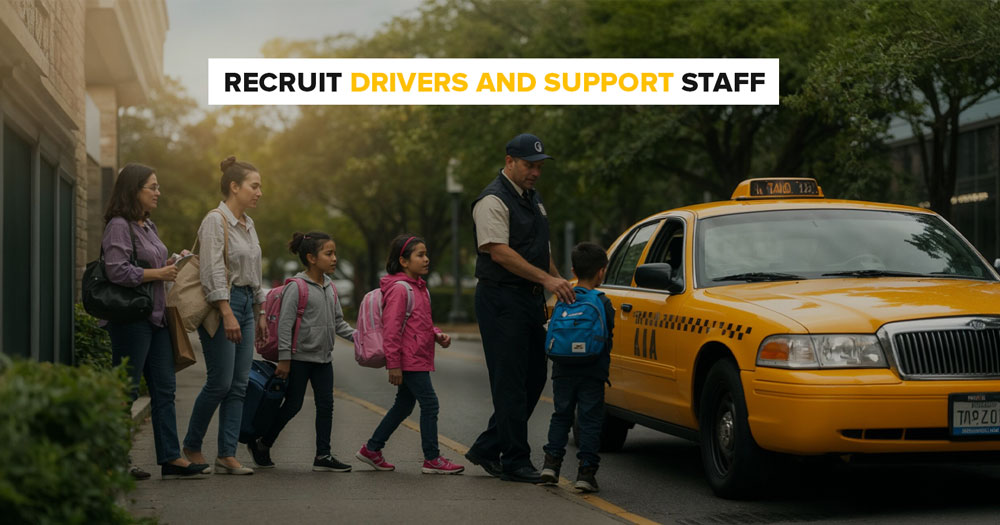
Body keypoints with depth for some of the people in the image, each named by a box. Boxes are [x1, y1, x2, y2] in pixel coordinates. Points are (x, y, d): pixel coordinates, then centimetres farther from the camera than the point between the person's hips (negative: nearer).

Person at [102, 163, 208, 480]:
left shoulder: (147, 225, 17)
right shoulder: (119, 226, -13)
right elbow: (117, 271, -23)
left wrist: (171, 265, 9)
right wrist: (159, 274, -15)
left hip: (155, 318, 9)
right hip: (130, 320, -9)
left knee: (164, 389, 7)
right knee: (126, 391, -3)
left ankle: (171, 459, 9)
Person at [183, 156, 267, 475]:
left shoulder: (248, 224, 16)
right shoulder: (215, 221, -10)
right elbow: (213, 271, -18)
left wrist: (259, 314, 20)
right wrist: (227, 314, -25)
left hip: (246, 304, 8)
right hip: (221, 304, -8)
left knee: (239, 385, 3)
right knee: (220, 383, -6)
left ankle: (227, 455, 4)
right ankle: (192, 446, 12)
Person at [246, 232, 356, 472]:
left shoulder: (329, 287, 9)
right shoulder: (296, 287, -14)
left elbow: (338, 322, 17)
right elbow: (284, 324, -16)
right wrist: (284, 359, -18)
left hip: (323, 358, 7)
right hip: (300, 357, -7)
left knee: (326, 405, 4)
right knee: (293, 405, 0)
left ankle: (323, 456, 11)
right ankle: (261, 444, 19)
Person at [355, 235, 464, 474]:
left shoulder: (419, 287, 17)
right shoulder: (399, 288, -14)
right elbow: (392, 328, -18)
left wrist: (437, 335, 7)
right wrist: (393, 364, -21)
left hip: (418, 359, 10)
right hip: (409, 360, -10)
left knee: (404, 405, 15)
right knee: (429, 404, -8)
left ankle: (371, 449, 24)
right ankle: (432, 459, -2)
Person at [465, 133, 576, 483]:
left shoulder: (532, 198, 17)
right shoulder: (493, 201, -12)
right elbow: (499, 252, -23)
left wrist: (560, 283, 17)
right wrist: (547, 279, -27)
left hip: (530, 298, 9)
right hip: (502, 300, -9)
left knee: (534, 378, 10)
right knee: (510, 383, -6)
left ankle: (487, 449, 18)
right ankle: (515, 462, -1)